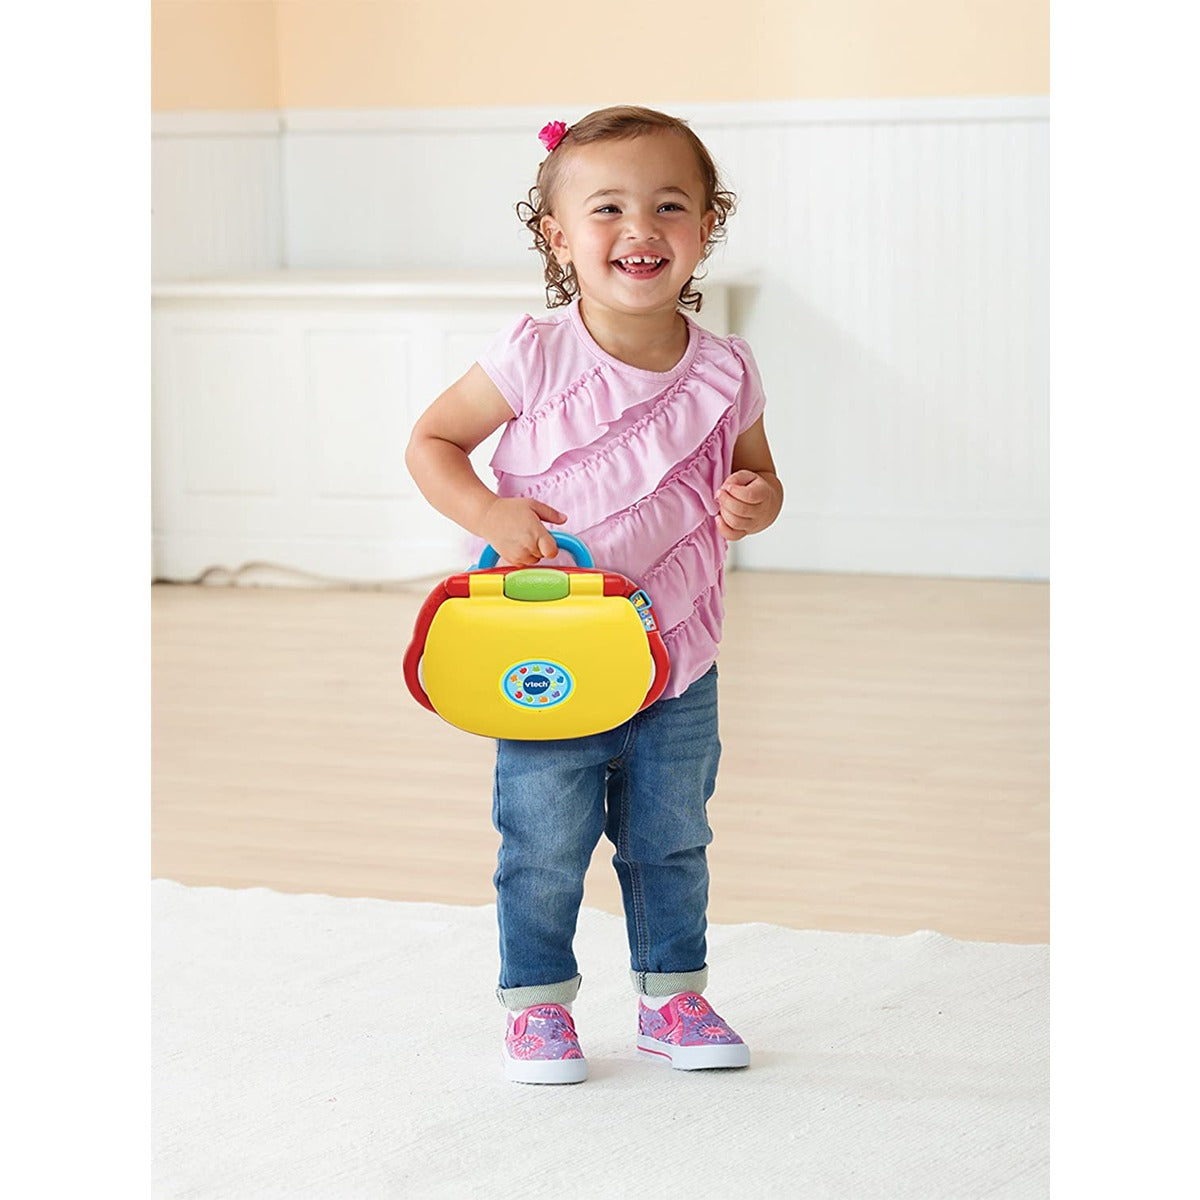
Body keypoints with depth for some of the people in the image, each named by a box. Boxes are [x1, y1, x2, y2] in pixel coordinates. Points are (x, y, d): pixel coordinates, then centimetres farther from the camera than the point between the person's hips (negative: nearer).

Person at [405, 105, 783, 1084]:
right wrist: (490, 514, -20)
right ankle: (537, 1003, 23)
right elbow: (431, 442, -4)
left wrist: (755, 501, -13)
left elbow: (758, 475, 11)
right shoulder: (535, 359, -14)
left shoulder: (723, 372, -5)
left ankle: (673, 995, 32)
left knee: (671, 843, 15)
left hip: (676, 664, 3)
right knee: (543, 849, 5)